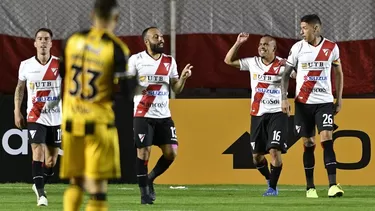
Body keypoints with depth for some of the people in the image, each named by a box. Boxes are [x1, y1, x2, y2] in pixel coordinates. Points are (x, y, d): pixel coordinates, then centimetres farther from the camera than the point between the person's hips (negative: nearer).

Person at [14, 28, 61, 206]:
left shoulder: (60, 65, -3)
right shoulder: (26, 65, 0)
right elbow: (19, 88, 14)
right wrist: (17, 111, 9)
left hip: (55, 116, 1)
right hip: (35, 117, -1)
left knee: (51, 160, 7)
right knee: (38, 152, -18)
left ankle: (39, 186, 31)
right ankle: (41, 194, -18)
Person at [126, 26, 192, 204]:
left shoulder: (169, 61, 9)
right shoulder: (136, 60, -4)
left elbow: (176, 89, 10)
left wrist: (183, 77, -9)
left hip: (164, 115, 4)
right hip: (143, 115, -4)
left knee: (171, 153, -2)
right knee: (143, 152, -5)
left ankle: (150, 179, 21)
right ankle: (144, 192, 6)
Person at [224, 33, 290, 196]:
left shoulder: (282, 65, -6)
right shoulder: (253, 63, 6)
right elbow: (228, 60, 11)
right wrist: (238, 43, -1)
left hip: (277, 113, -5)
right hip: (258, 114, 5)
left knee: (275, 150, -15)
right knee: (257, 155, 9)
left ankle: (273, 187, -4)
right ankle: (270, 180, 33)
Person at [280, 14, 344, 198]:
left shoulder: (331, 48, 0)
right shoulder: (297, 48, -1)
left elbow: (338, 74, 12)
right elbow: (286, 74, 4)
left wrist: (339, 99, 9)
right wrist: (284, 98, -6)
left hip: (324, 102, -1)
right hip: (303, 102, 1)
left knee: (327, 140, -15)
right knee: (308, 144, 4)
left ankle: (333, 185, -20)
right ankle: (310, 187, 13)